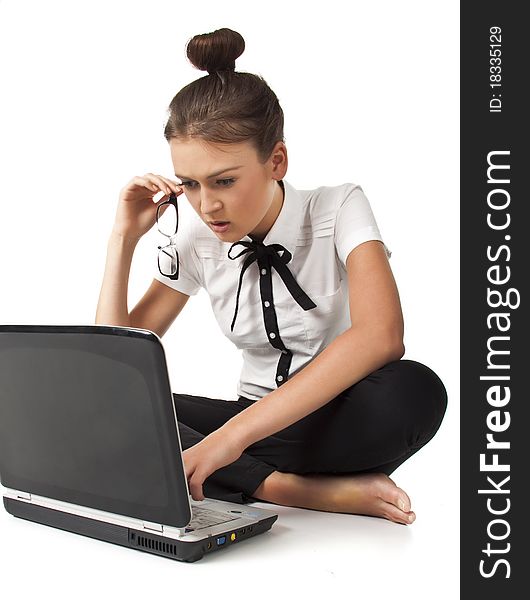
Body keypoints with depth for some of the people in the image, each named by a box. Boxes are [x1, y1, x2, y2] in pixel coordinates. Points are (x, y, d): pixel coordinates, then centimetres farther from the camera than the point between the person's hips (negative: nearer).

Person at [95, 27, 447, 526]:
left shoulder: (338, 209, -13)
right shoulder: (196, 241, -3)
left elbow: (381, 335, -32)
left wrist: (233, 434, -39)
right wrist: (124, 237, -12)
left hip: (342, 419, -3)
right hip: (256, 420, 4)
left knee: (413, 390, -37)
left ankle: (241, 480, -20)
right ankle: (322, 492, -25)